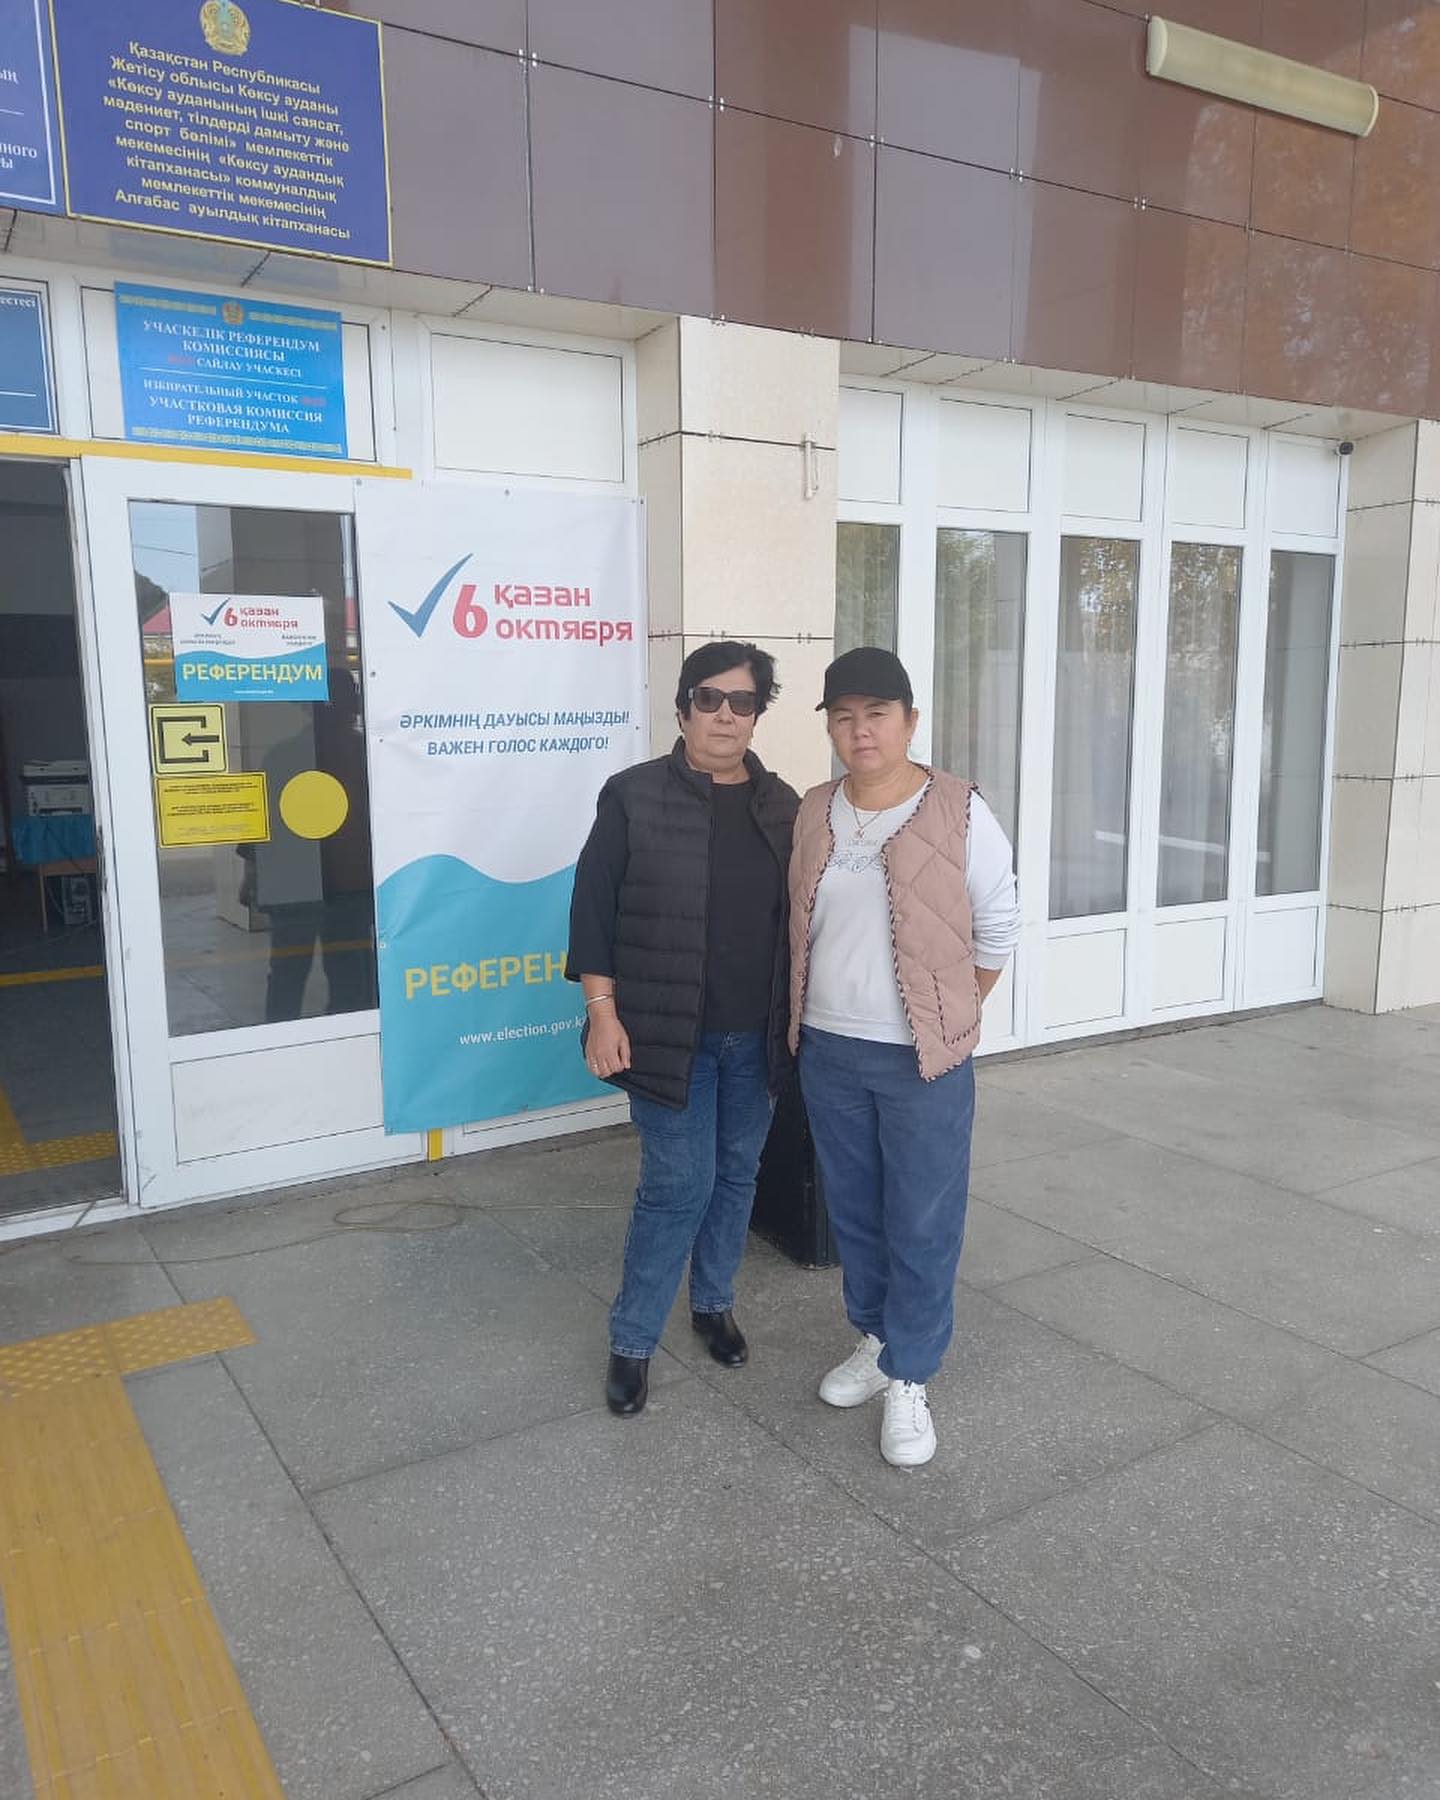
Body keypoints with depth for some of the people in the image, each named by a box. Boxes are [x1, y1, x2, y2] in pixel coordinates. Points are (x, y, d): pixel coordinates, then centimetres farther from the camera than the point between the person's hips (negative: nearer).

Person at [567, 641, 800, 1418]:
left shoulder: (781, 804, 6)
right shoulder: (634, 795, -7)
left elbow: (800, 915, 12)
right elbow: (594, 908, -7)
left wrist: (797, 1018, 10)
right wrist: (602, 1012, -12)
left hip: (754, 1035, 5)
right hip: (669, 1033, -4)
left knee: (737, 1175, 15)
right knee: (679, 1186, -3)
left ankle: (714, 1303, 36)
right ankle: (631, 1342, 14)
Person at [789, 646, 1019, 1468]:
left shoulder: (960, 812, -10)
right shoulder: (813, 814, 3)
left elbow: (998, 931, -3)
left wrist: (953, 1016, 4)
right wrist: (814, 1017, 12)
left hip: (923, 1058, -4)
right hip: (828, 1051, 5)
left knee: (923, 1223, 5)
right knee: (854, 1210, 17)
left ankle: (910, 1381, 20)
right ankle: (877, 1340, 36)